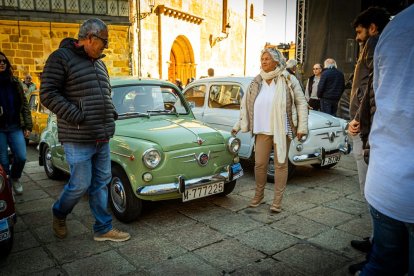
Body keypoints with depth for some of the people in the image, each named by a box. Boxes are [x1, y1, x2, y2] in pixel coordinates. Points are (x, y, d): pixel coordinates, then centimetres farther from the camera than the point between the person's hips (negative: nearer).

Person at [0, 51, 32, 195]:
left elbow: (24, 105, 8)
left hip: (15, 127, 2)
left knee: (21, 157, -1)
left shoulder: (15, 82, 8)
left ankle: (15, 178, 28)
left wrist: (27, 126, 2)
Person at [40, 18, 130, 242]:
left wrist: (111, 112, 8)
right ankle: (59, 215, 29)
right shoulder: (61, 58, -7)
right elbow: (48, 95, -14)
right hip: (78, 139, -7)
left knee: (101, 182, 10)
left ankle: (103, 229, 21)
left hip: (102, 138, 8)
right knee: (80, 184, 0)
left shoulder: (99, 63, 16)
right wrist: (78, 117, -21)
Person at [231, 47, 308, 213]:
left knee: (281, 164, 5)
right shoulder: (256, 82, 8)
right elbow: (246, 105, 14)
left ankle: (277, 201, 15)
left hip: (282, 130, -3)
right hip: (262, 130, 3)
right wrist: (238, 126, 13)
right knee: (259, 164, 6)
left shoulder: (289, 80, -2)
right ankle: (258, 195, 27)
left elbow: (301, 103, -2)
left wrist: (302, 127, -8)